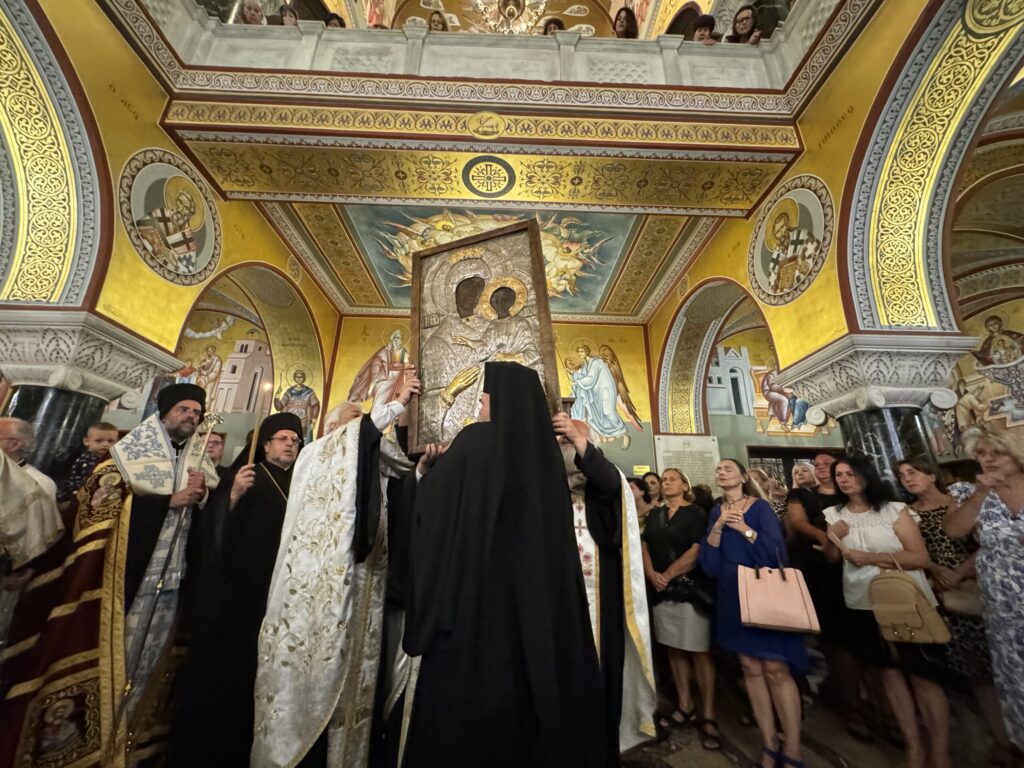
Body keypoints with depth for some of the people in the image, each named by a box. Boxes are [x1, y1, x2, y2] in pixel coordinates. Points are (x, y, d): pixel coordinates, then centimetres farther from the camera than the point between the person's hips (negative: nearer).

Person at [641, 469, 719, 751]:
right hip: (662, 590, 5)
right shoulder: (655, 514, 10)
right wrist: (652, 575, -9)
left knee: (699, 651, -2)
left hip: (691, 589, -5)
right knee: (674, 648, 12)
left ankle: (708, 716, 9)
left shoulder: (696, 513, -4)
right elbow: (645, 546, 7)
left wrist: (669, 574, -14)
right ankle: (685, 705, 25)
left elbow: (697, 550, -14)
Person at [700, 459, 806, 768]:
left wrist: (745, 529, -23)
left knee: (776, 668, -4)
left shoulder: (761, 506, -5)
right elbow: (708, 563, -3)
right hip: (734, 596, 4)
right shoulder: (716, 511, 5)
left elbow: (776, 551, -15)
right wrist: (718, 526, -16)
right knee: (750, 667, 8)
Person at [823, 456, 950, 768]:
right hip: (864, 605, 3)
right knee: (890, 672, 11)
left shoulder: (893, 509, -9)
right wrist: (832, 538, -13)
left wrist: (871, 557, -18)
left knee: (923, 675, 1)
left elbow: (920, 557, -14)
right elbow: (832, 558, 6)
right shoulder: (834, 514, 2)